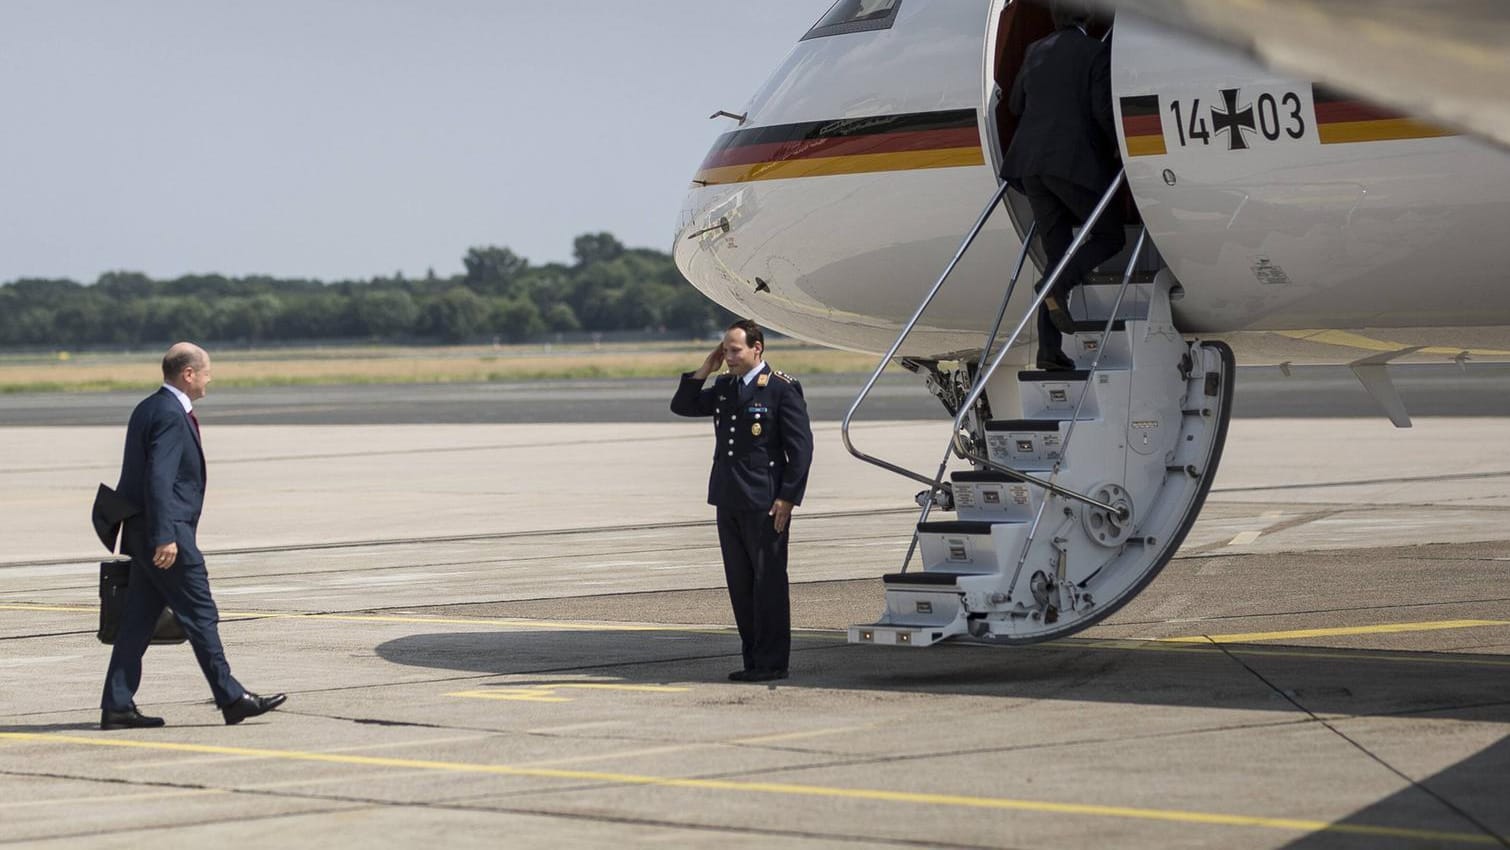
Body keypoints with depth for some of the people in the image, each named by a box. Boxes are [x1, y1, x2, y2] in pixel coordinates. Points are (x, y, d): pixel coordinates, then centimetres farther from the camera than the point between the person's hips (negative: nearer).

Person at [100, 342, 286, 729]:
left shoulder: (149, 408, 16)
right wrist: (165, 537, -26)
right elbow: (159, 477, -23)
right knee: (200, 614, -4)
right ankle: (231, 698, 1)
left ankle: (117, 705, 7)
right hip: (168, 530, -10)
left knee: (139, 619, 8)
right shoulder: (171, 415, -15)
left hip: (146, 533, 10)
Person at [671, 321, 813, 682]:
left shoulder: (782, 389, -7)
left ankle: (772, 662, 2)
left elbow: (801, 447, -9)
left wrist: (787, 498, -14)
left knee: (768, 583, -3)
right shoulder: (724, 387, 14)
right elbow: (682, 406, 22)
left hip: (765, 503, -7)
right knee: (740, 584, 9)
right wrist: (703, 371, 7)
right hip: (729, 502, 7)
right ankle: (753, 659, 16)